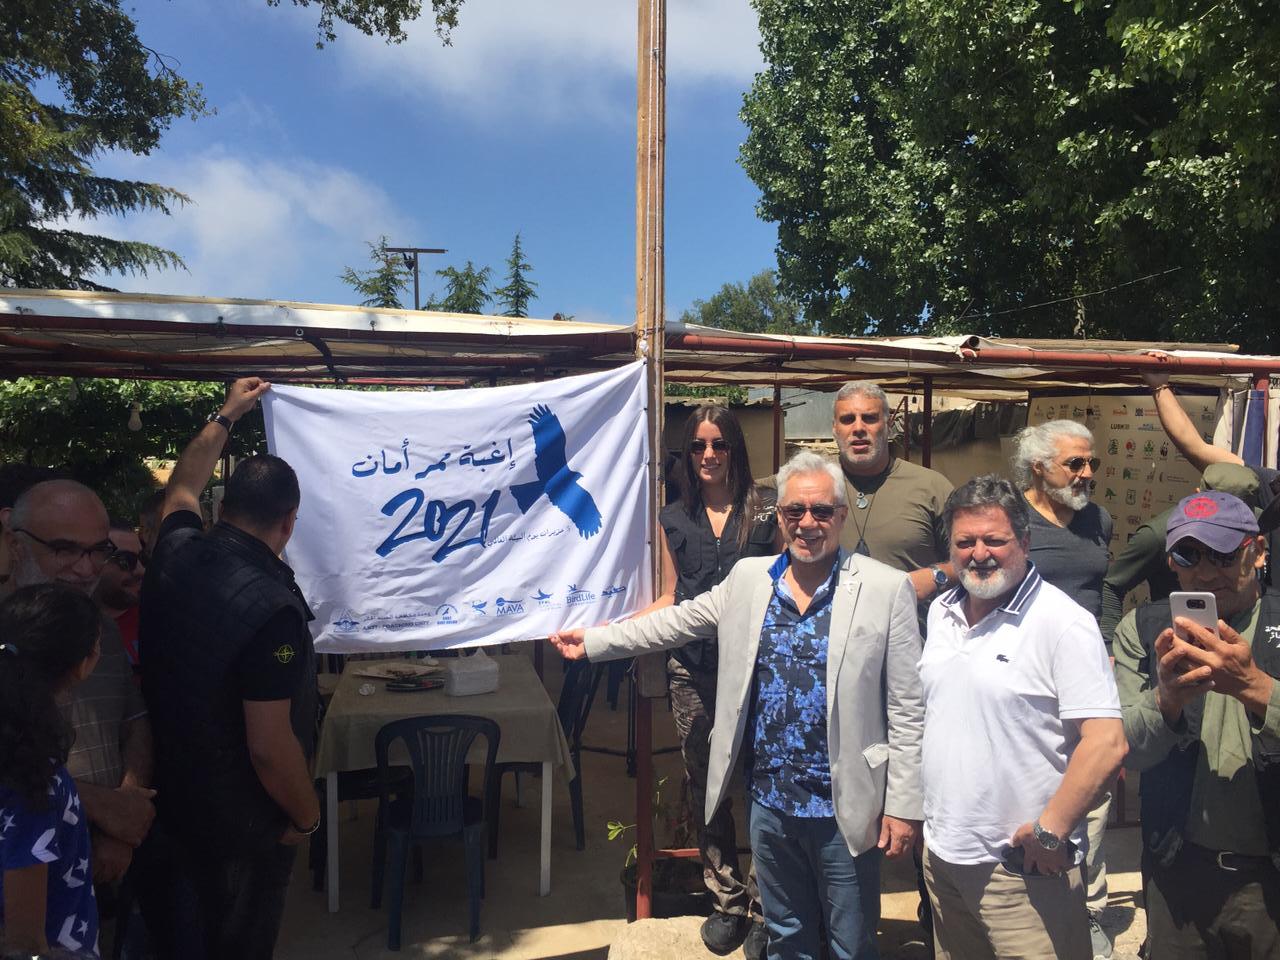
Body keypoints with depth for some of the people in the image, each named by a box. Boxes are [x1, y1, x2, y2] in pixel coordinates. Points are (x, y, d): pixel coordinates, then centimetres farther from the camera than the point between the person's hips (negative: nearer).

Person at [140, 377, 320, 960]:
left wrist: (225, 416, 24)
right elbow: (270, 748, -29)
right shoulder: (270, 608, -32)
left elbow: (182, 490, 14)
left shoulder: (175, 555, -10)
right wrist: (307, 817, -12)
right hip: (243, 824, -6)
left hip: (170, 798, 7)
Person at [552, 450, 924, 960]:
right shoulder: (749, 578, 2)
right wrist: (592, 642, 11)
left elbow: (906, 709, -9)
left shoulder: (886, 588, -10)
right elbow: (676, 621, 11)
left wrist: (903, 804, -9)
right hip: (769, 799, 4)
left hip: (844, 807, -3)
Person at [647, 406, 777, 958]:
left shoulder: (765, 512, 2)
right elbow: (672, 598, 14)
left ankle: (765, 909, 16)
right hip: (693, 669, 3)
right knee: (705, 785, 9)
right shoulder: (674, 519, 10)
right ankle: (727, 901, 26)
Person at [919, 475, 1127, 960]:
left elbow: (1106, 744, -20)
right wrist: (913, 807, 11)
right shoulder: (941, 612, 6)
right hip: (940, 855, 7)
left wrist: (1050, 831, -17)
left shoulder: (1063, 623, -16)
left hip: (1023, 867, -6)